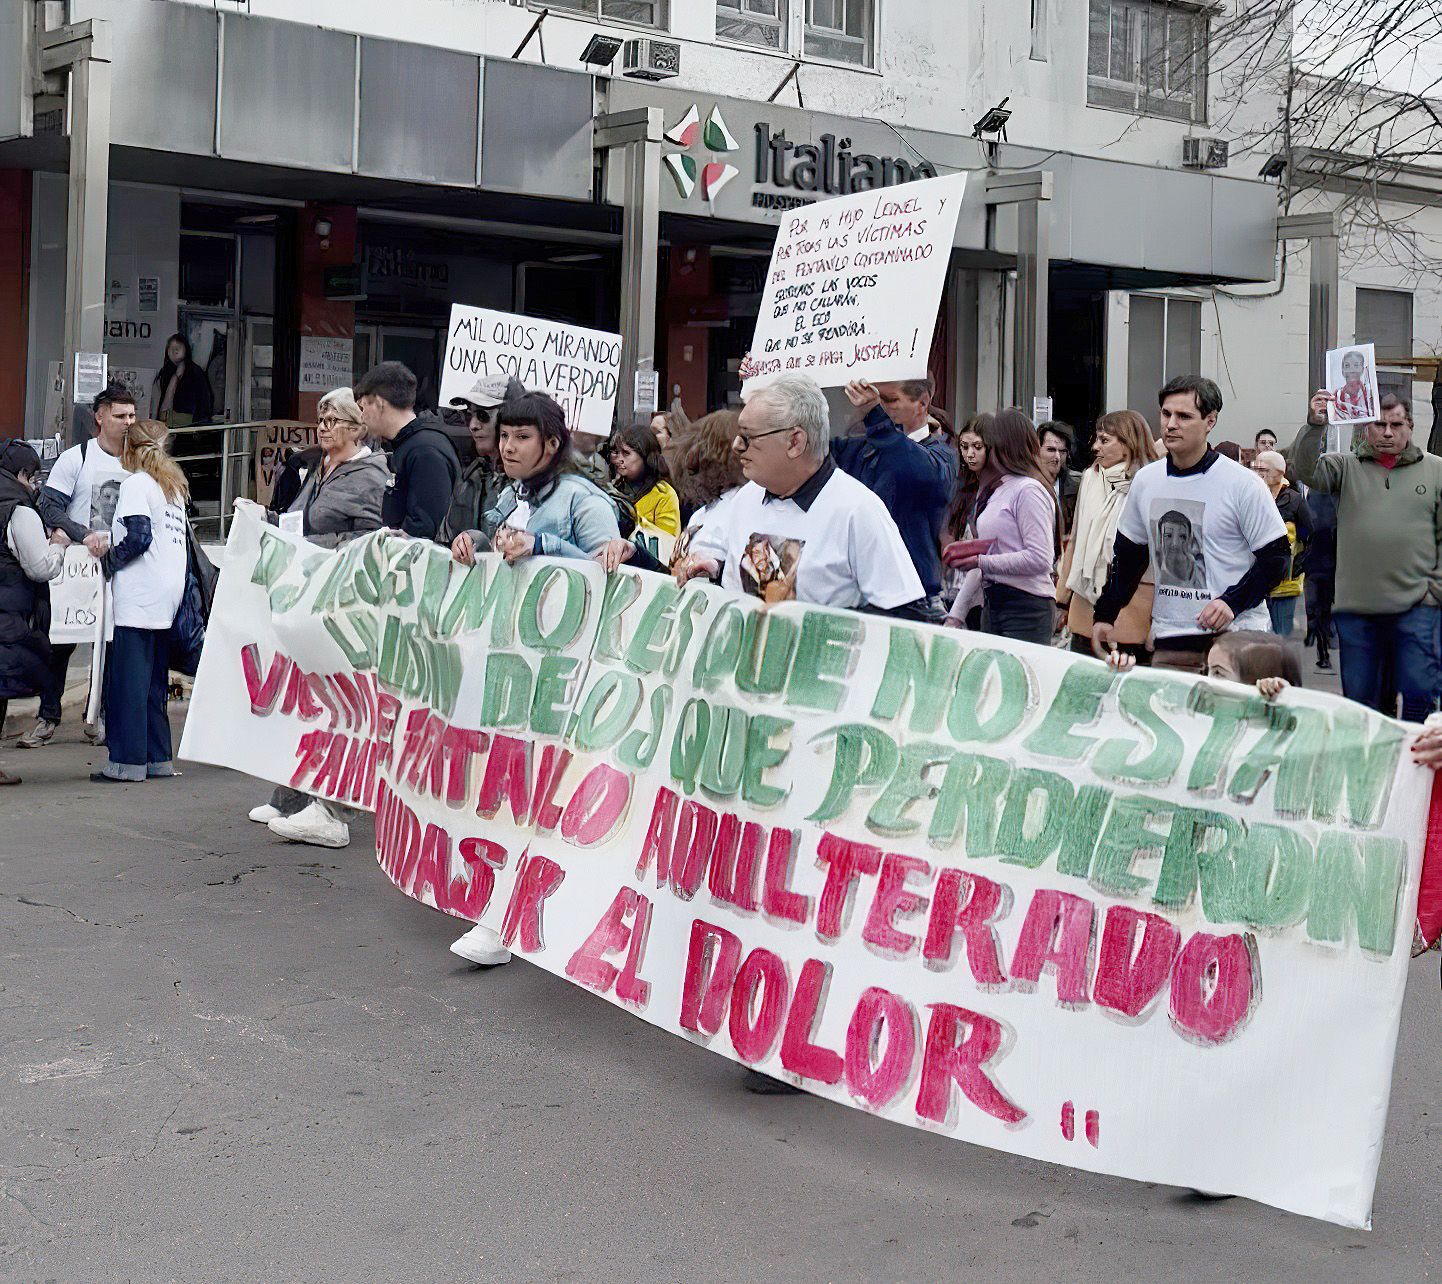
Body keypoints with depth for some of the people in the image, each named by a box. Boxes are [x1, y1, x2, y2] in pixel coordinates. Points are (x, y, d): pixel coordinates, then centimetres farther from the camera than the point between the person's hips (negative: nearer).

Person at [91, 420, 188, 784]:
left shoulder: (136, 483, -6)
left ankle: (128, 761, -7)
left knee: (127, 676, -6)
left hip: (139, 592, -8)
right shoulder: (174, 486, 19)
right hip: (168, 592, 8)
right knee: (154, 678, 13)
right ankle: (158, 757, 14)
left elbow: (139, 537, -17)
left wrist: (108, 562, -3)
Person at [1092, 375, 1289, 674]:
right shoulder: (1145, 481, 9)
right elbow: (1127, 555, 20)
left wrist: (1233, 602, -16)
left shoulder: (1242, 484, -6)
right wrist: (1104, 615, 16)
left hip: (1234, 637, -4)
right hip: (1169, 641, 4)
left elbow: (1276, 556, -4)